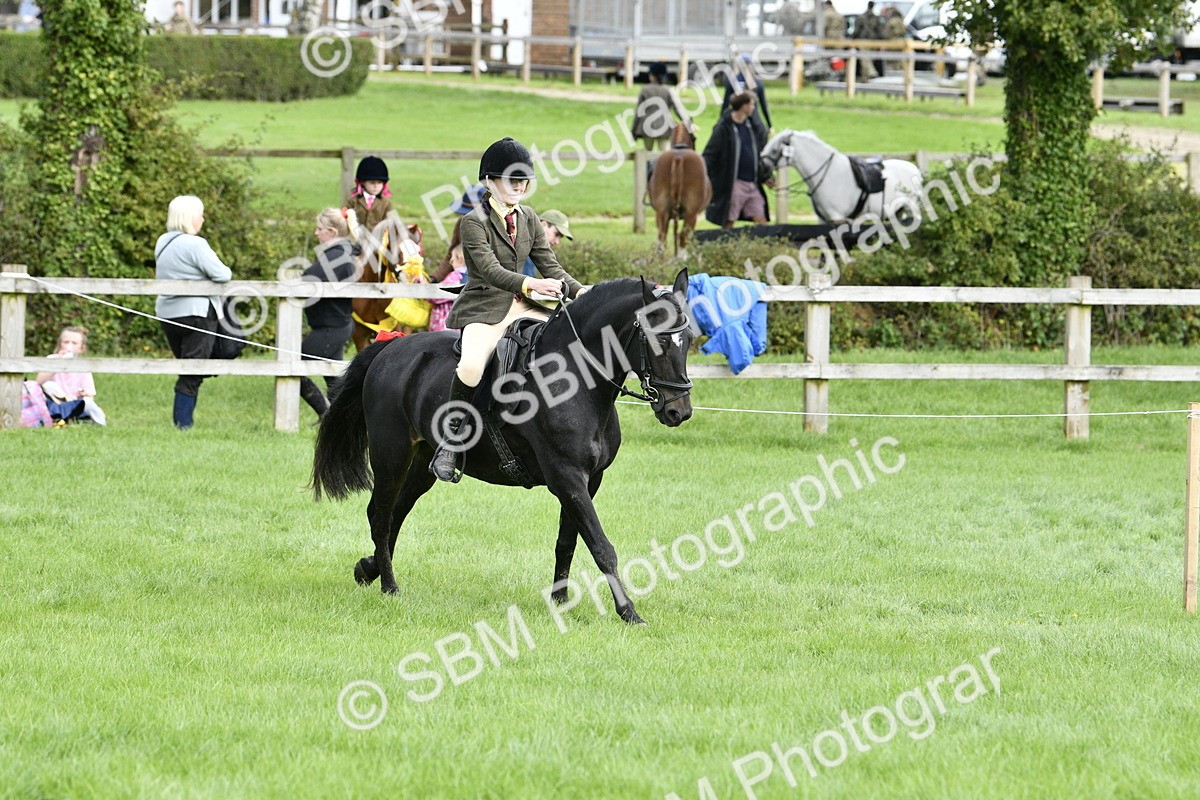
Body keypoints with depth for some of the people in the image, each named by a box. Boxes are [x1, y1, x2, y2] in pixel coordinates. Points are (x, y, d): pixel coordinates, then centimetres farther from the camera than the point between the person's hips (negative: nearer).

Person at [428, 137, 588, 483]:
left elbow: (550, 266, 10)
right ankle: (452, 441, -22)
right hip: (483, 310, -7)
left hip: (521, 309, 7)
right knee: (472, 364, -37)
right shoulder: (474, 222, -8)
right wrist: (530, 284, -36)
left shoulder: (528, 220, 13)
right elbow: (491, 270, -21)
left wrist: (580, 292, -9)